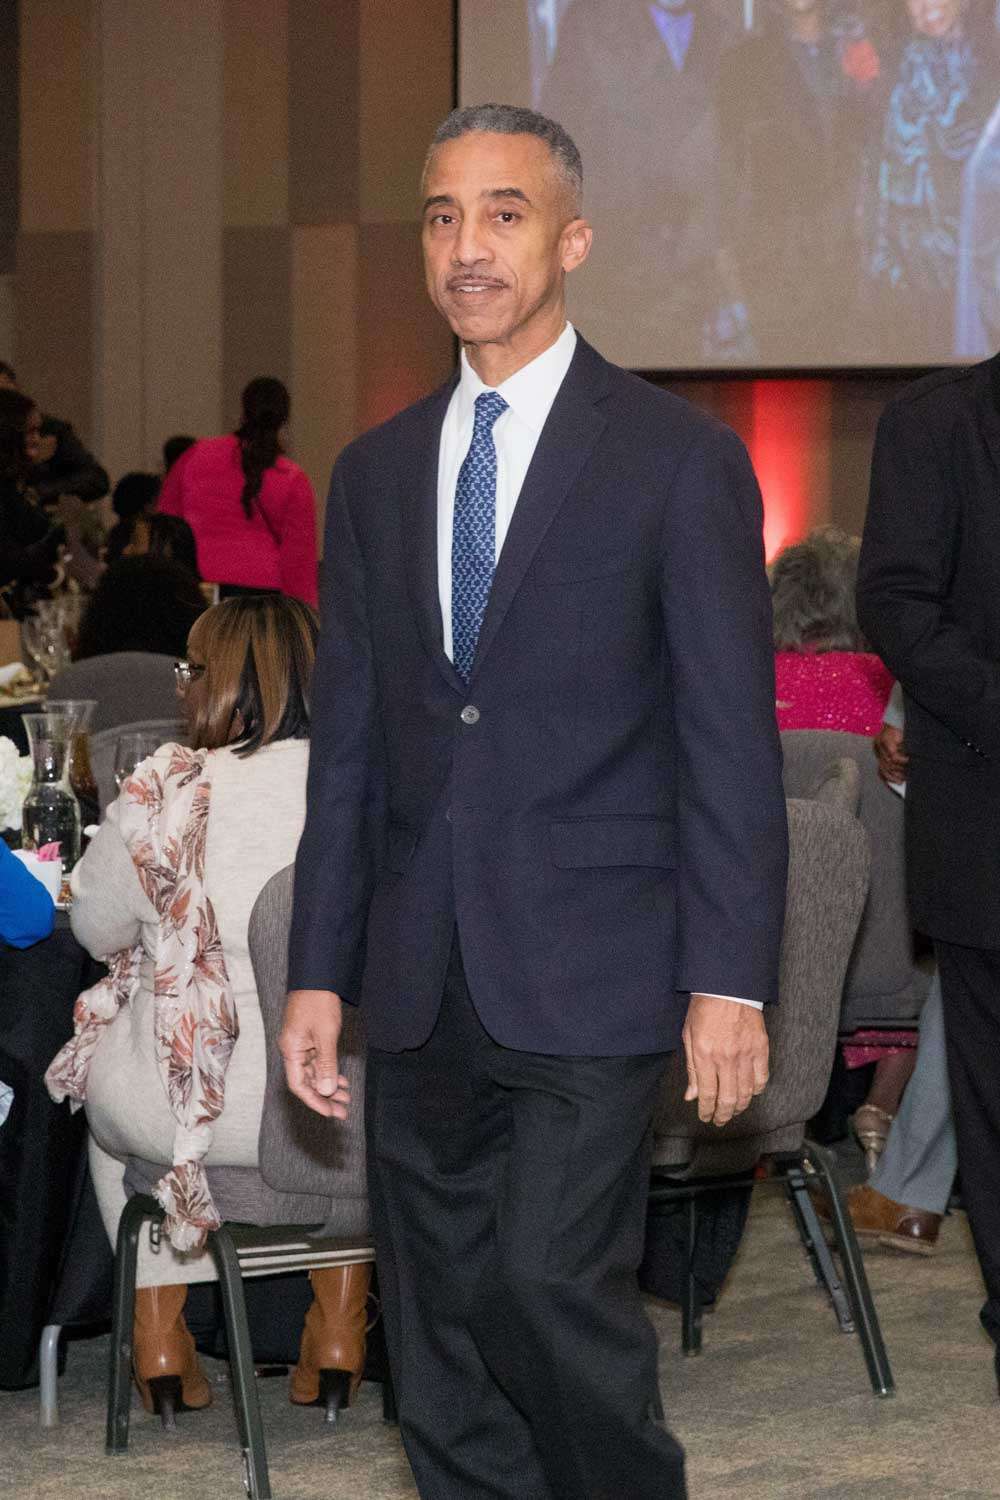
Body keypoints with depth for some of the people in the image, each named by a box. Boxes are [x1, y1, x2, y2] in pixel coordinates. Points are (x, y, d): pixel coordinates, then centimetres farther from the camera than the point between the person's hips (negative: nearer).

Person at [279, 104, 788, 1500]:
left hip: (587, 971, -5)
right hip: (422, 988, 5)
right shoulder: (375, 472, 14)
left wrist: (729, 979, -10)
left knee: (552, 1281, -17)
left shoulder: (679, 459, -1)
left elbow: (731, 740, -4)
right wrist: (319, 971, 10)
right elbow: (347, 740, 15)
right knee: (438, 1333, 6)